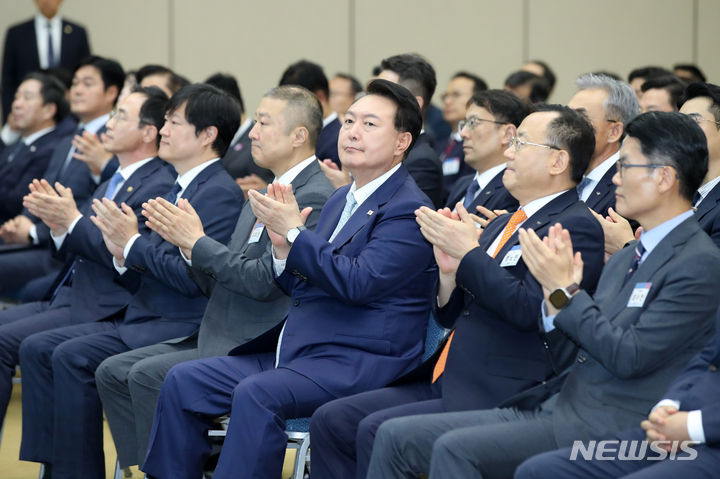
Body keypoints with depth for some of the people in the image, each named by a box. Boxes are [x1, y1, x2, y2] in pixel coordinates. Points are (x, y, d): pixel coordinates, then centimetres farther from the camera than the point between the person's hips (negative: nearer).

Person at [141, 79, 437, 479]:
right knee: (183, 380, -1)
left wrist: (294, 232, -16)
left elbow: (359, 282, -21)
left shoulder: (408, 209, -9)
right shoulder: (340, 199, 20)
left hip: (358, 363, -9)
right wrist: (283, 247, -1)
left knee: (256, 393, -33)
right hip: (297, 353, 9)